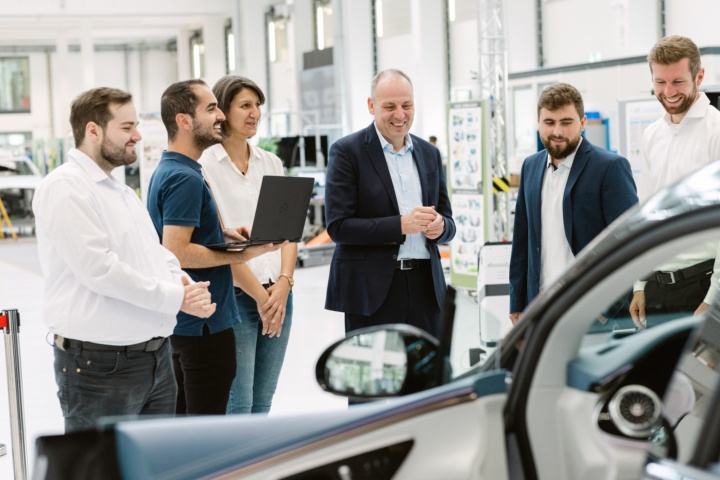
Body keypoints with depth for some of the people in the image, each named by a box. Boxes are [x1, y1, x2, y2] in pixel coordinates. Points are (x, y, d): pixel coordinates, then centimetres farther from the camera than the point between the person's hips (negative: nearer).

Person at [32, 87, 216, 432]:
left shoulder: (122, 192, 18)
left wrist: (186, 286, -4)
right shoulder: (64, 188, -13)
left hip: (157, 357, 9)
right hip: (100, 364, -9)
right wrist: (175, 298, -17)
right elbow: (98, 267, -22)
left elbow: (157, 255, 19)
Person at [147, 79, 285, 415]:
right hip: (204, 323, -10)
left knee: (182, 420, 16)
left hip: (182, 320, 10)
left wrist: (222, 233, 9)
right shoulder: (186, 178, -19)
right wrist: (240, 256, -20)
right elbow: (176, 252, -25)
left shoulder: (166, 171, 13)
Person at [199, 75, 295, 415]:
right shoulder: (207, 165, -7)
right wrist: (258, 294, -10)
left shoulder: (271, 163, 12)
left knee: (262, 402, 10)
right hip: (235, 295, -6)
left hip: (277, 294, 6)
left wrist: (283, 283, -6)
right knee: (238, 404, -5)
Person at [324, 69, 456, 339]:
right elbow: (338, 227, -10)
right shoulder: (347, 152, -2)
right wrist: (400, 225, -20)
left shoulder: (429, 154, 14)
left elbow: (448, 223, 17)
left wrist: (440, 226, -8)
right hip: (372, 291, -4)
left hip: (425, 286, 5)